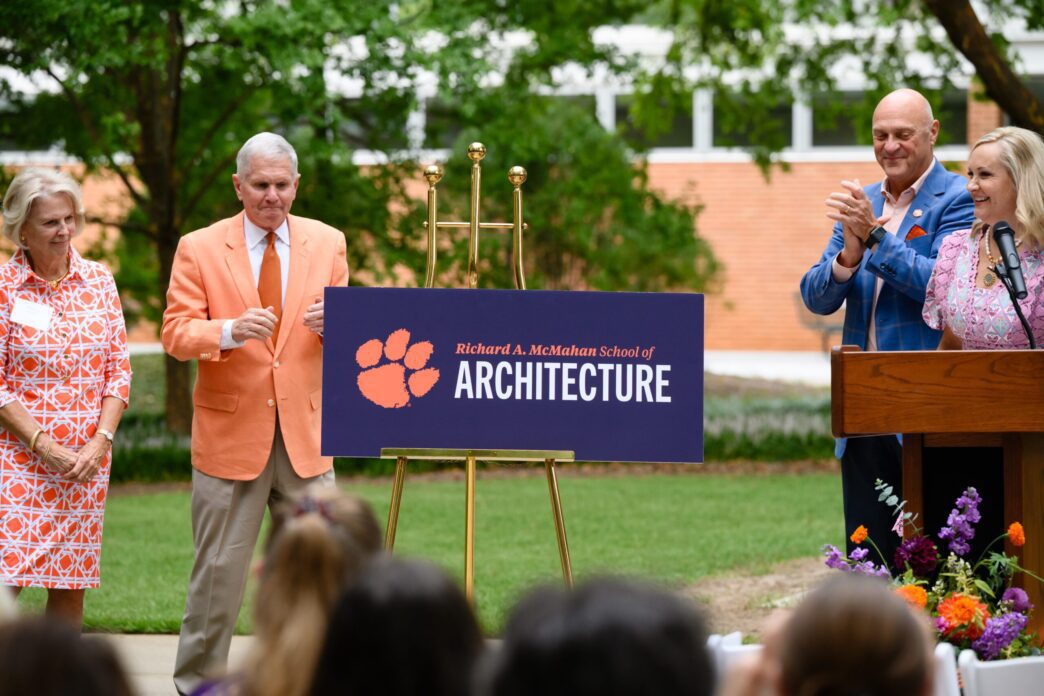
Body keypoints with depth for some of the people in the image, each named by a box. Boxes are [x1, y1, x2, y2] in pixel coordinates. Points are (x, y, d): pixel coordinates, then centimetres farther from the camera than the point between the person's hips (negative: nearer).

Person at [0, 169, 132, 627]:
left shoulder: (98, 281, 7)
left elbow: (119, 370, 7)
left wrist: (100, 442, -6)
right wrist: (45, 447, -12)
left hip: (86, 463, 4)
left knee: (71, 587, 5)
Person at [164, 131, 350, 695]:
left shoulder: (327, 244, 8)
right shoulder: (199, 249, 0)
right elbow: (176, 334, -7)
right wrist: (230, 331, -26)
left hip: (305, 431, 2)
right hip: (231, 432, -2)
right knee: (219, 568, 1)